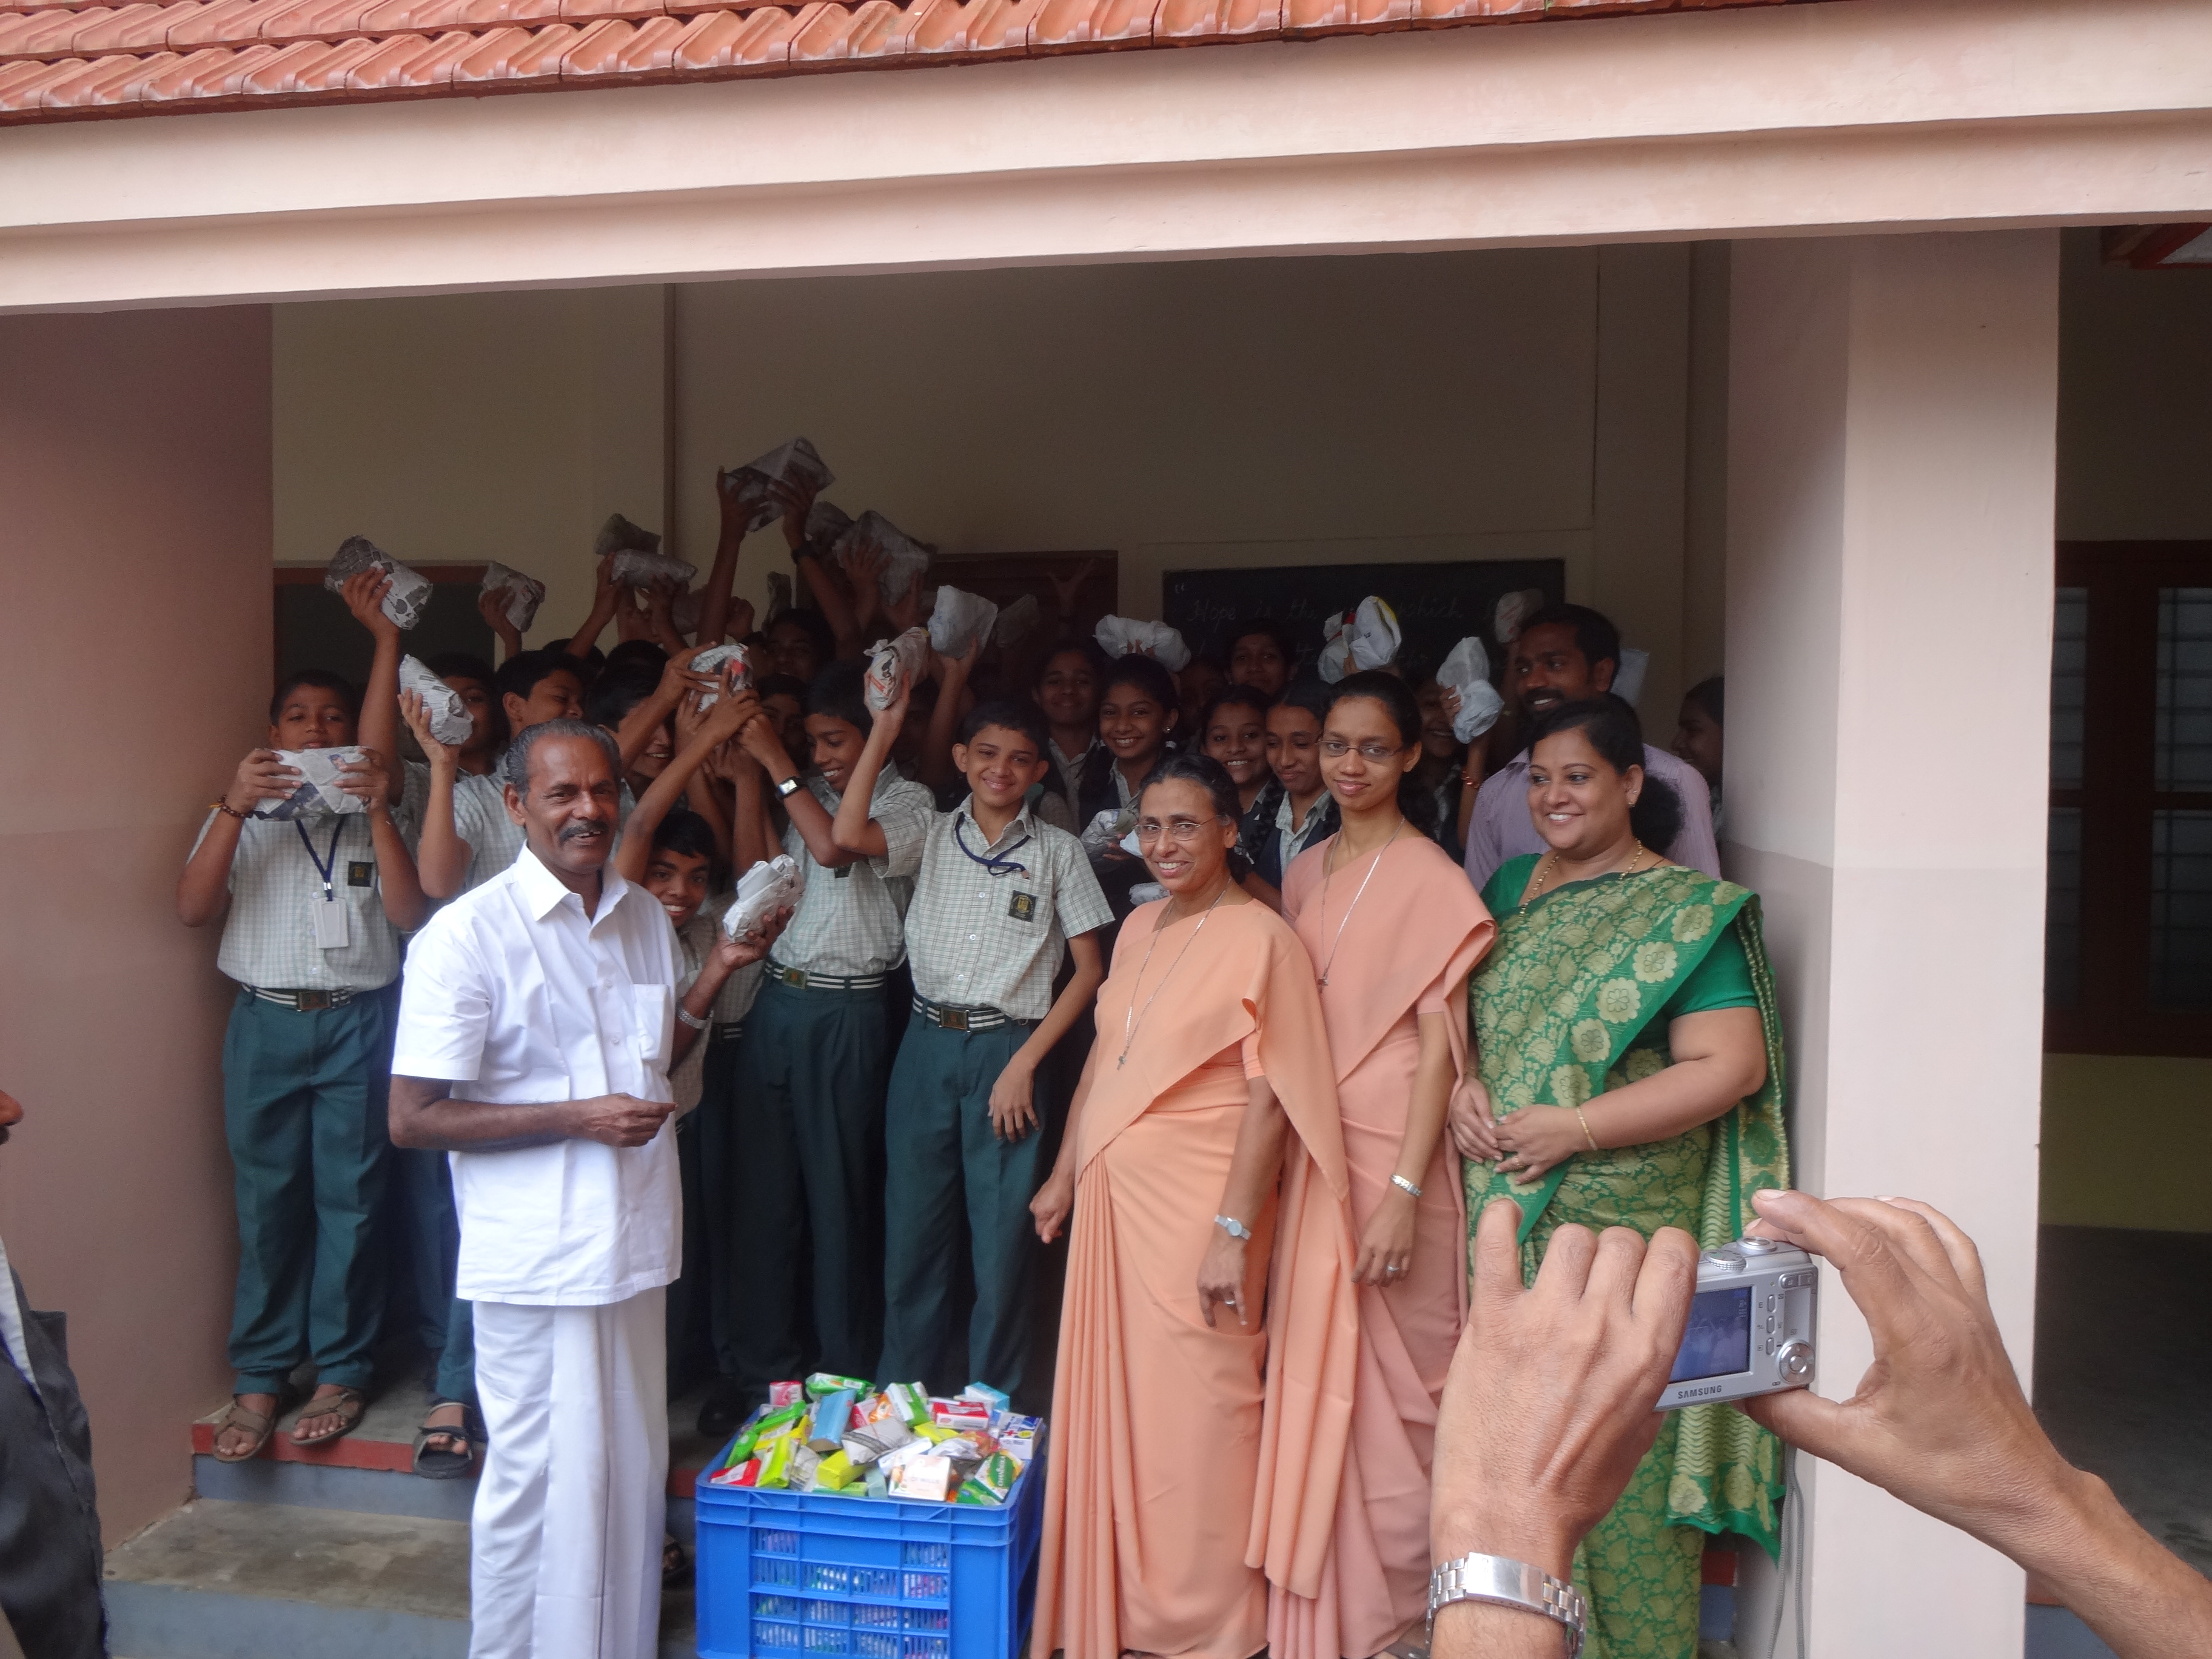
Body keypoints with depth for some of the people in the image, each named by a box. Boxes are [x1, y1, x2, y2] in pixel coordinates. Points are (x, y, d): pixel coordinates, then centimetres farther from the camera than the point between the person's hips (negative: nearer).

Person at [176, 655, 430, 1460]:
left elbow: (407, 913, -3)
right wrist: (235, 806, -12)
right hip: (267, 1023, 1)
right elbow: (193, 907, -2)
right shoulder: (241, 816, 13)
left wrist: (380, 811, -11)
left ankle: (341, 1371, 11)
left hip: (359, 1023, 0)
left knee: (350, 1199, 1)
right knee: (267, 1200, 1)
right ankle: (259, 1377, 12)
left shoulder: (374, 817, 11)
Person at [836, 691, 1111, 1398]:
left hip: (1008, 1051, -2)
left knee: (1003, 1238, 3)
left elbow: (1089, 969, 0)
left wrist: (1025, 1062, -8)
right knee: (911, 1227, 9)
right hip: (927, 1045, 2)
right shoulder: (933, 835, 9)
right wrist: (884, 727, -6)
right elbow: (848, 834, -9)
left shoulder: (1058, 851, 2)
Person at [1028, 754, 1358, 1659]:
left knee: (1196, 1413, 3)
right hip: (1115, 1199, 7)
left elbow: (1268, 1098, -17)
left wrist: (1235, 1231, -20)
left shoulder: (1259, 939, -13)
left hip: (1195, 1211, -7)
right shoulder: (1139, 928, 10)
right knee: (1115, 1402, 15)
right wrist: (1064, 1175, 17)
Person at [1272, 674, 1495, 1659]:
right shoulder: (1303, 874, 11)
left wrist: (1403, 1190, -17)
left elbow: (1440, 1049, -12)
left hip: (1390, 1153, -6)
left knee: (1389, 1378, 3)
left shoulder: (1430, 880, -10)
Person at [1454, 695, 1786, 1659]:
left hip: (1624, 1233, -5)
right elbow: (1461, 1013, 17)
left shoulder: (1688, 911, -7)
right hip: (1508, 1221, 5)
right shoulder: (1510, 887, 11)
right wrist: (1461, 1091, -5)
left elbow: (1732, 1066, -14)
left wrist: (1576, 1125, -19)